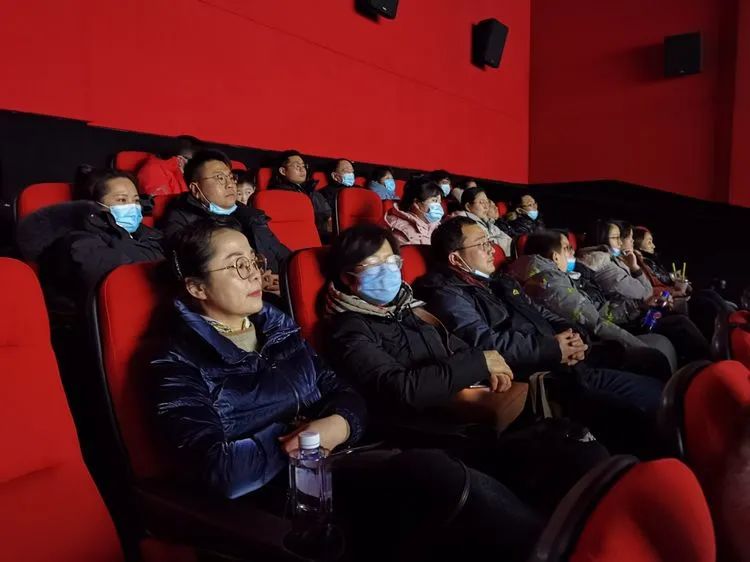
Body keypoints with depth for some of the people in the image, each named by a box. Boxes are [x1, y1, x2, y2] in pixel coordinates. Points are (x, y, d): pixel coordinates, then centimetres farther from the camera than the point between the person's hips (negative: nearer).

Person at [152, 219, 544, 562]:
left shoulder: (277, 326, 13)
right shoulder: (179, 364, -6)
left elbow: (346, 395, 11)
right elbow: (220, 472, -18)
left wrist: (338, 425, -11)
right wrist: (301, 439, -9)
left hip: (339, 467, 6)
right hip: (275, 494, -6)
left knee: (442, 475, -21)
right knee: (436, 474, -27)